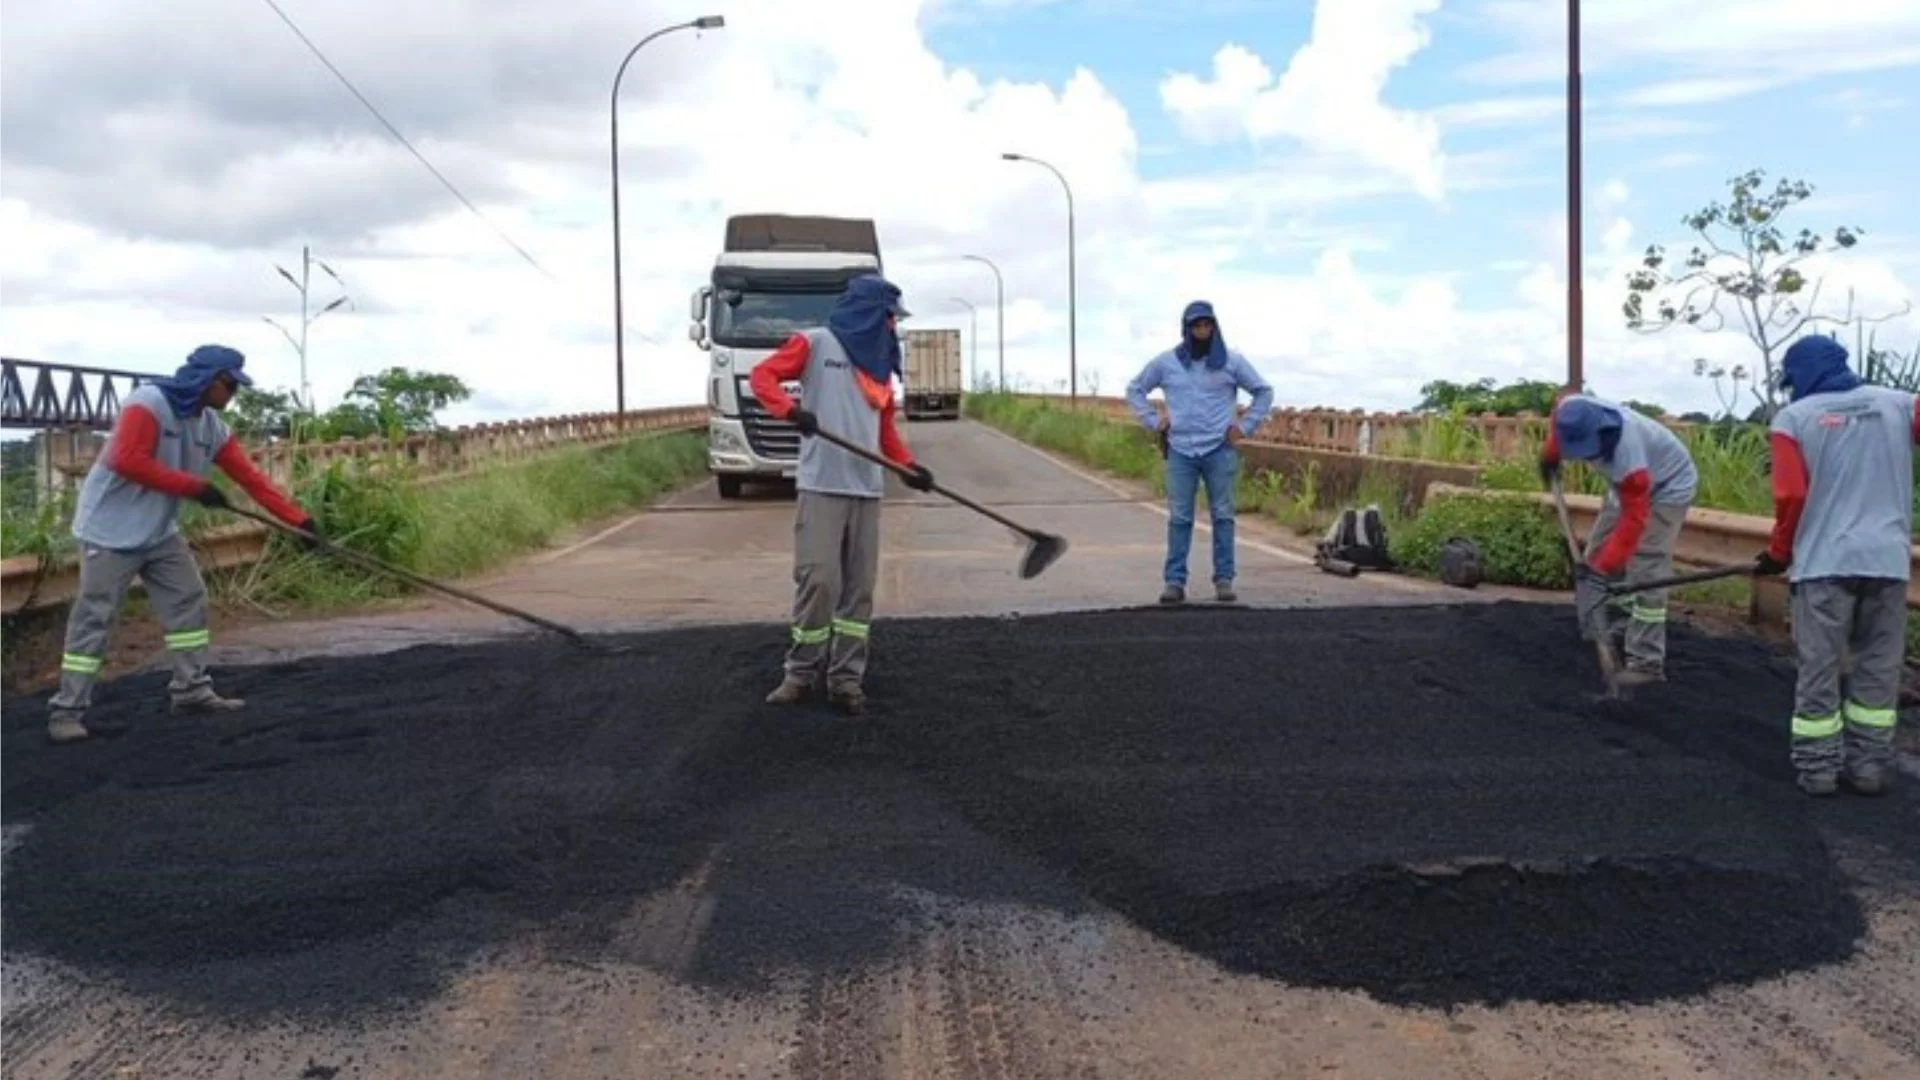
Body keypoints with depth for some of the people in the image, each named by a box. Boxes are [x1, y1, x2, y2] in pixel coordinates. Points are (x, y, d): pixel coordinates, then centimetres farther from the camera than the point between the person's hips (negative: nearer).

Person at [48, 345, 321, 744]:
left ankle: (192, 690, 17)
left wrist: (299, 519, -4)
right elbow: (128, 461, -27)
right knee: (94, 618, -5)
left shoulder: (211, 426, 4)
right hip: (112, 530, -8)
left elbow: (251, 477, 2)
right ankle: (67, 711, 1)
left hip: (160, 532, 8)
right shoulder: (148, 403, -18)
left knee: (189, 602, 8)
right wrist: (195, 486, -24)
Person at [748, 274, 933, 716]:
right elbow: (762, 375, -5)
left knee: (859, 586, 3)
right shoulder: (815, 343, 1)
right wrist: (791, 410, -23)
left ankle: (846, 677, 9)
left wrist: (908, 464, 6)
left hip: (867, 489, 6)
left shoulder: (879, 359, 19)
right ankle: (802, 673, 5)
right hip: (821, 486, -6)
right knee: (818, 580, -9)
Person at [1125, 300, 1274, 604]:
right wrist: (1153, 421, 5)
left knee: (1223, 516, 2)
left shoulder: (1232, 361, 4)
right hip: (1180, 452, 0)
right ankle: (1175, 581, 1)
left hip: (1220, 451, 0)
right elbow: (1135, 389, 16)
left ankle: (1224, 580, 7)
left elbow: (1264, 391, 13)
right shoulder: (1166, 362, 5)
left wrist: (1245, 426, 4)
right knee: (1179, 518, -1)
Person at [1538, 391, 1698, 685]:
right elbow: (1558, 410, 3)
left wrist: (1602, 567, -40)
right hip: (1628, 482, 8)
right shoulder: (1572, 411, -25)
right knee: (1597, 551, 10)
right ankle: (1618, 631, 22)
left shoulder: (1627, 456, -43)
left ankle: (1646, 663, -14)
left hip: (1668, 486, -8)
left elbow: (1633, 520, -38)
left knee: (1644, 569, -16)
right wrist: (1550, 457, 11)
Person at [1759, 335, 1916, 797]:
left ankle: (1818, 768, 12)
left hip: (1824, 562, -3)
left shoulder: (1793, 418, -2)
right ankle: (1870, 764, 18)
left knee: (1819, 669, 6)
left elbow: (1791, 496, -7)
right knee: (1878, 669, 13)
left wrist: (1779, 553, 6)